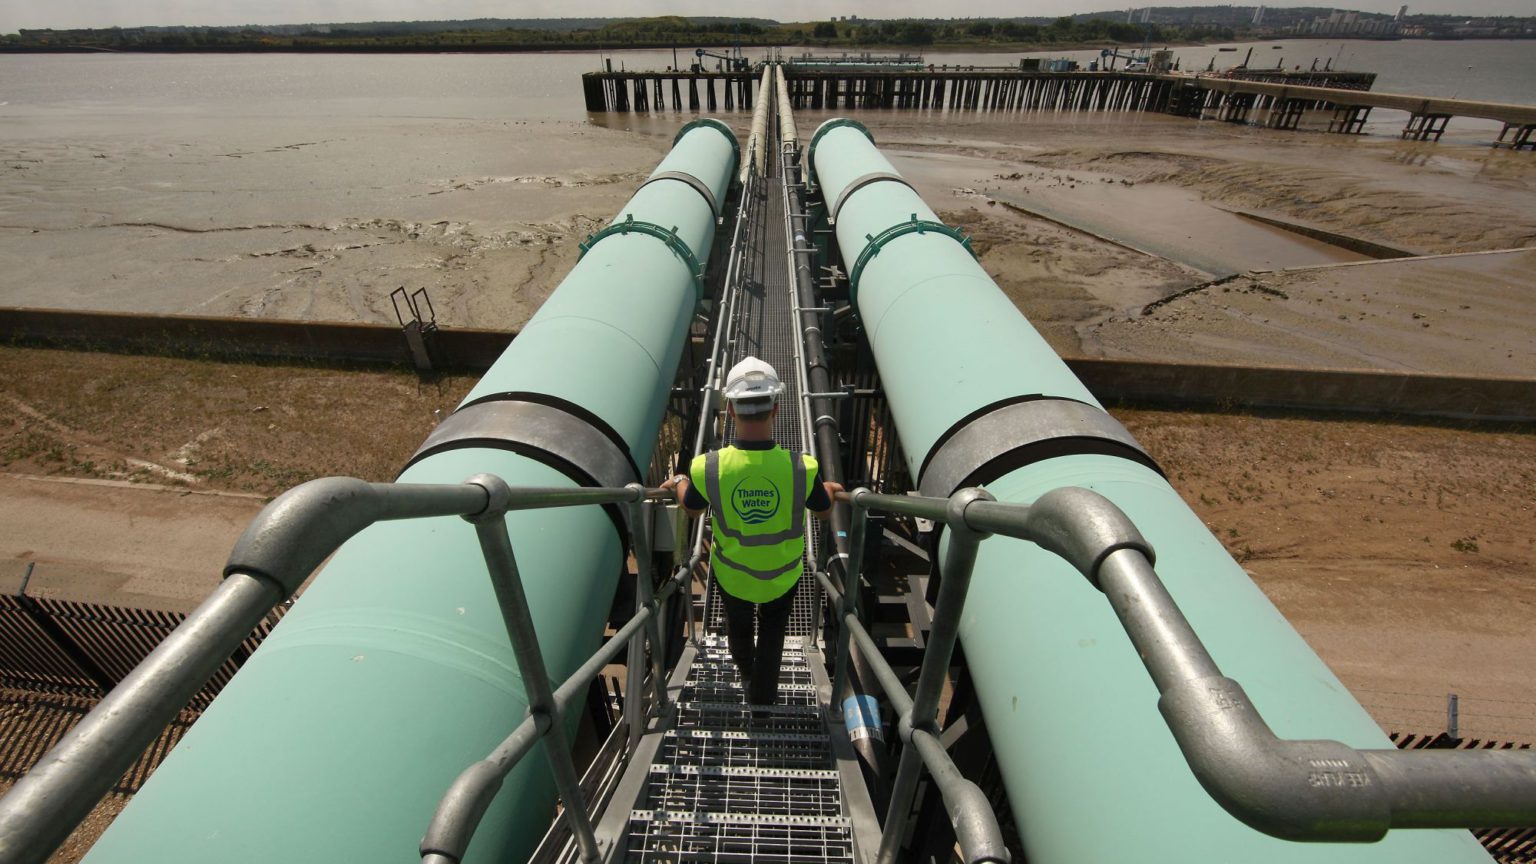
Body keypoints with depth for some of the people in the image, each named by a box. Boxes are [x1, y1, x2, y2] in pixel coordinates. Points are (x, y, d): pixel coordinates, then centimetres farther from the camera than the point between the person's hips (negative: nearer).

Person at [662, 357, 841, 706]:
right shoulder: (802, 468, -33)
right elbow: (823, 509, -10)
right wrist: (829, 487, 15)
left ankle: (747, 677, 63)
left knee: (738, 627, 34)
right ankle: (763, 694, 49)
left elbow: (692, 508, -8)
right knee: (772, 631, 31)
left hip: (732, 573, 1)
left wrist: (679, 481, 15)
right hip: (782, 573, -1)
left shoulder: (708, 468, -31)